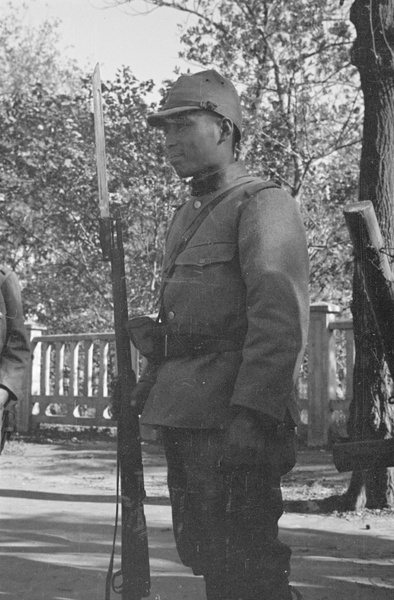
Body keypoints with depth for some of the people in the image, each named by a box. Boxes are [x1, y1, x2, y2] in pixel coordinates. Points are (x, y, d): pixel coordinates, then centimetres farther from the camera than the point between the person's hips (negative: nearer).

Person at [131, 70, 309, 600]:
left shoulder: (262, 204, -8)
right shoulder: (186, 217, 21)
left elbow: (280, 316, -19)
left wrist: (251, 414, -27)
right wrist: (149, 390, 19)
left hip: (232, 412, -9)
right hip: (185, 415, 9)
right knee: (202, 552, 14)